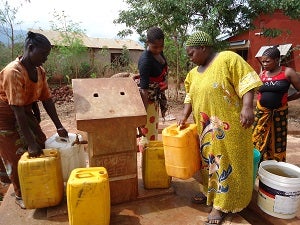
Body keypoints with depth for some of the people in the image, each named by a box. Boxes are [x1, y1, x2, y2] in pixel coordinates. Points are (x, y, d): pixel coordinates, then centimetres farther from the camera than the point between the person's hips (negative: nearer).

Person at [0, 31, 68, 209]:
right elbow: (18, 112, -32)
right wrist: (30, 143, -31)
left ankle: (39, 186, 27)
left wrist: (59, 127, -6)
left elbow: (47, 100, -3)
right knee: (17, 157, 1)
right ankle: (20, 195, 23)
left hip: (26, 111, 7)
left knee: (41, 144, 7)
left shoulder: (40, 71, -6)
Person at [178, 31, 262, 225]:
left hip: (227, 126, -7)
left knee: (224, 163, 2)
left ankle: (221, 205, 15)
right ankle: (209, 191, 37)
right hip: (205, 128, 7)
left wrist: (247, 107, -26)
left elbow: (246, 83, -15)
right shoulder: (194, 72, 13)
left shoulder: (228, 59, -10)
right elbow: (190, 97, 14)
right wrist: (184, 116, 4)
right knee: (208, 159, 18)